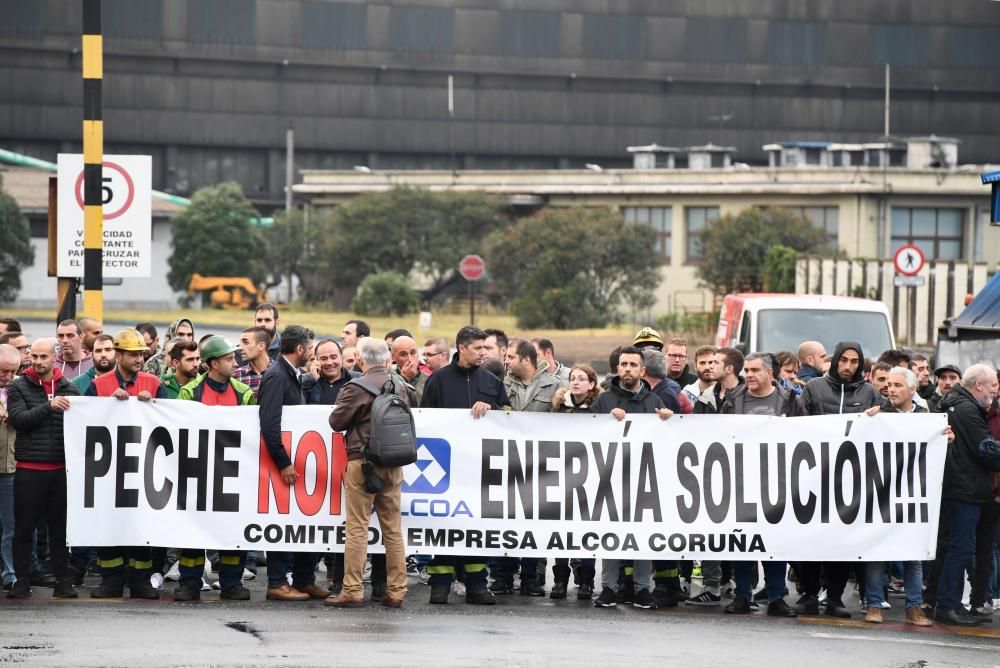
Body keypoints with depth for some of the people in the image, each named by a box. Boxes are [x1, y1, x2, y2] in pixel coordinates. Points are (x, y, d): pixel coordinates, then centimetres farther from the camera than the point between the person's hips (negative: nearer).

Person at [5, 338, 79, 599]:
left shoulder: (68, 388, 10)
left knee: (61, 528, 5)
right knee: (24, 528, 2)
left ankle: (63, 581, 11)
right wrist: (49, 406, -19)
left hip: (61, 469, 2)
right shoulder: (19, 388, 3)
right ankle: (21, 581, 8)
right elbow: (18, 419, -11)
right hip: (29, 469, -2)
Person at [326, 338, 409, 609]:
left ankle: (352, 591, -5)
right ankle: (395, 591, 9)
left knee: (357, 528, -3)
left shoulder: (356, 388, -10)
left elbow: (336, 421, -4)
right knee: (393, 529, 8)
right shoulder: (399, 387, 6)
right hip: (394, 464, 5)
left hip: (363, 462, -5)